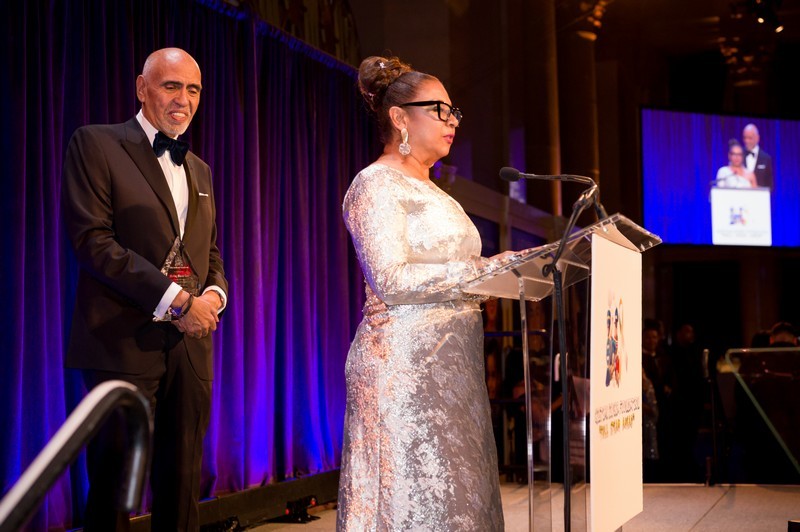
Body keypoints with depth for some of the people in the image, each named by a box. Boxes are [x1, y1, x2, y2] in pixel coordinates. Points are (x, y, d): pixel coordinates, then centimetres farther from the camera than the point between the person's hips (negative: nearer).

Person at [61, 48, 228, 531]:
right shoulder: (96, 145, -1)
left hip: (191, 346, 6)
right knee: (114, 486, 0)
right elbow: (91, 238, -12)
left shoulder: (200, 171, 20)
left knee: (182, 486, 9)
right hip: (124, 344, -6)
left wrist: (215, 293, -2)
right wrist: (175, 300, -16)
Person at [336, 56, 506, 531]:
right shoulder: (376, 184, -5)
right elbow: (390, 280, -17)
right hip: (405, 362, -9)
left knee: (456, 494, 5)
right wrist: (482, 269, -17)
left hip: (449, 363, 9)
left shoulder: (428, 190, 22)